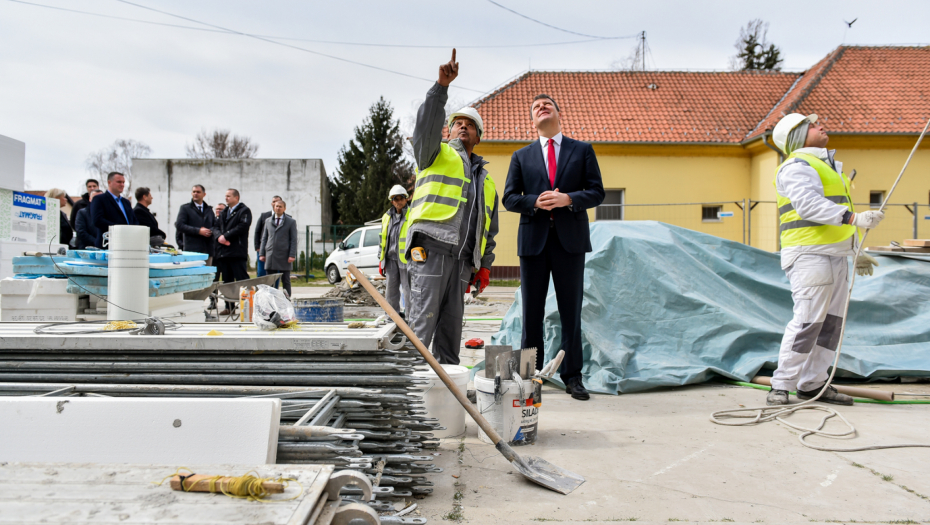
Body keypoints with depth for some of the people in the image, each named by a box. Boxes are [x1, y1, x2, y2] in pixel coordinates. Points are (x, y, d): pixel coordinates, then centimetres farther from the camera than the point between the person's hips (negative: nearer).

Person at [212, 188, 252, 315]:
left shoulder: (244, 211, -1)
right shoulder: (224, 212, 22)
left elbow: (243, 226, -15)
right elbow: (216, 226, 16)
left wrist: (226, 236, -14)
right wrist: (219, 236, -6)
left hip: (237, 252, -8)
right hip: (223, 251, 8)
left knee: (242, 280, -10)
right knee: (227, 281, 11)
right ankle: (229, 307, 16)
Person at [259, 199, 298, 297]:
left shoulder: (291, 222, 5)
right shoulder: (268, 221, 16)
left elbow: (294, 240, 0)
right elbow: (264, 238, 16)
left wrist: (292, 255, -10)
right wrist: (261, 253, 7)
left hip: (284, 257, -3)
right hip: (270, 256, 3)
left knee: (286, 280, 2)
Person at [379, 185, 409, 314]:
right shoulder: (387, 217, 15)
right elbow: (382, 239, 19)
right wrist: (381, 260, 14)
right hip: (391, 258, 6)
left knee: (407, 290, -5)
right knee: (391, 290, 9)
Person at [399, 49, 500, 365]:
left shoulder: (486, 181, 28)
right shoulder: (436, 154, 14)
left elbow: (489, 229, 27)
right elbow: (427, 124, -7)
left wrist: (484, 265, 17)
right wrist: (442, 86, -18)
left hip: (462, 260, 6)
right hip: (430, 249, -5)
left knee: (452, 325, 7)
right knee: (422, 322, -12)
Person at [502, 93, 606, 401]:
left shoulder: (583, 151, 10)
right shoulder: (521, 156, 13)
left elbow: (597, 192, 3)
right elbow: (509, 198, 7)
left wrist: (568, 199, -14)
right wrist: (535, 202, -12)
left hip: (570, 238, -1)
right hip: (533, 239, 1)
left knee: (571, 311, 3)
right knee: (532, 312, 5)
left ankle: (572, 376, 12)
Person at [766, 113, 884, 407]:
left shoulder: (828, 166, 25)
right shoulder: (796, 166, -6)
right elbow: (809, 205, -24)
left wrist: (854, 253, 25)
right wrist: (853, 217, -33)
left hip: (835, 256, 10)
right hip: (810, 256, -10)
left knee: (831, 322, 8)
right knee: (807, 322, -13)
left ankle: (813, 384, 15)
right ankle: (780, 387, -7)